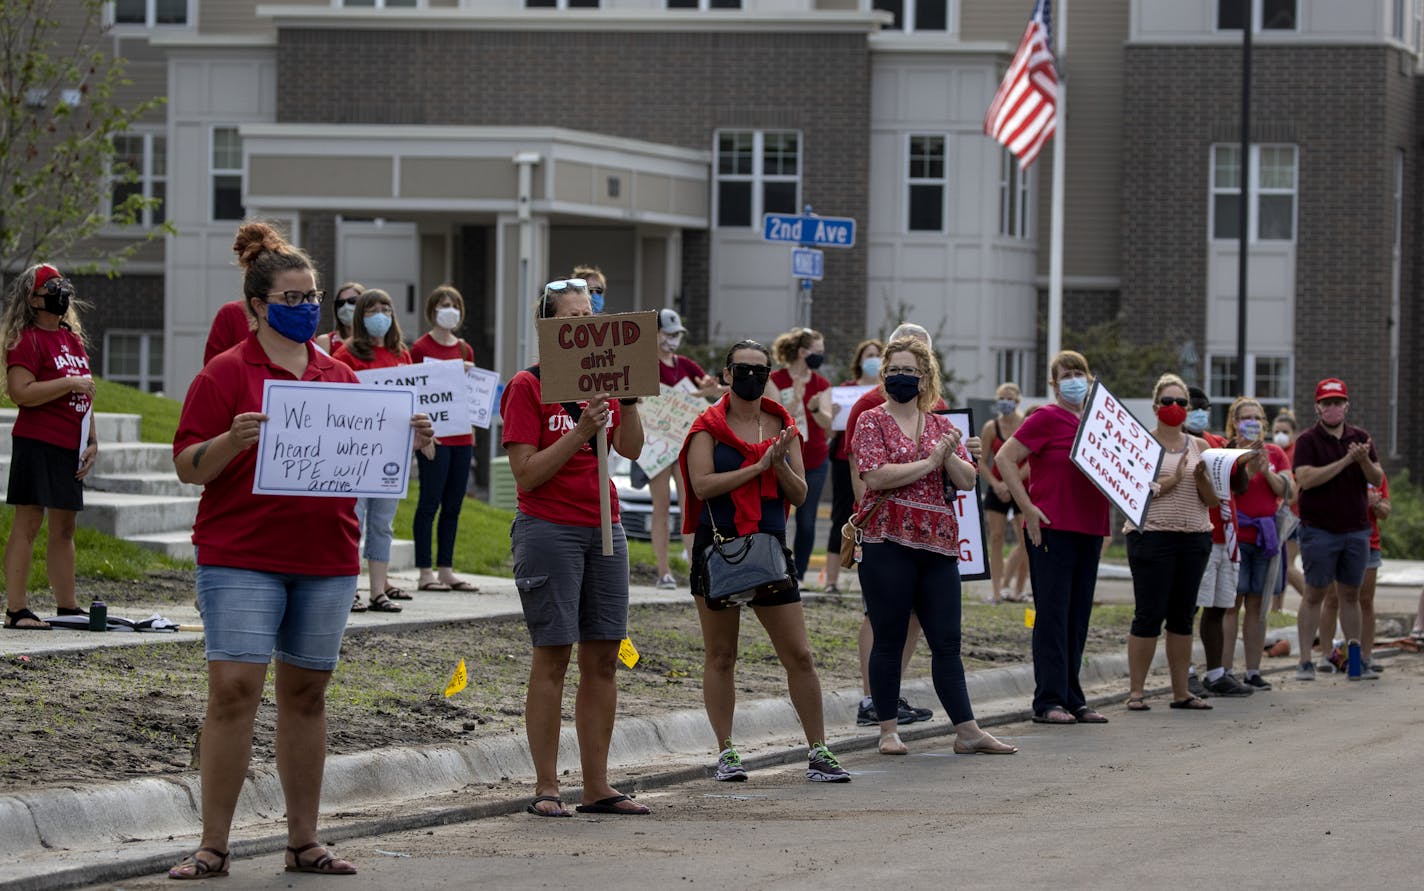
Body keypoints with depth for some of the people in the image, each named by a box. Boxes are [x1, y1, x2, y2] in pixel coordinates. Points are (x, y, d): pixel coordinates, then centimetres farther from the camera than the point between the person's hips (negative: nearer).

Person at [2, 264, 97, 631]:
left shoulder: (72, 337, 17)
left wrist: (92, 440, 16)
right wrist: (70, 383, -18)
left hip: (71, 448, 8)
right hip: (37, 444, -8)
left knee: (65, 527, 12)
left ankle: (68, 607, 17)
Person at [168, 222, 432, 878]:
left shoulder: (340, 377, 13)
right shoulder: (226, 374, -2)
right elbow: (187, 466, -6)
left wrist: (406, 441, 0)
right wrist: (232, 440, -24)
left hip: (325, 558, 5)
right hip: (241, 558, -5)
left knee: (305, 693, 9)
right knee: (234, 688, -10)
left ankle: (304, 841, 16)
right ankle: (213, 846, -7)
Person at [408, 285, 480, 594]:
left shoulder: (465, 350, 15)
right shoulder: (421, 348, -4)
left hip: (461, 437, 6)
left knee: (453, 505, 8)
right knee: (430, 502, -4)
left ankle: (445, 571, 12)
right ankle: (425, 572, -2)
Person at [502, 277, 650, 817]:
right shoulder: (527, 387, -6)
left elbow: (631, 449, 5)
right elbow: (527, 473, -12)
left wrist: (628, 396, -6)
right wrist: (580, 433, -20)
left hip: (604, 528, 6)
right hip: (548, 527, -6)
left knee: (603, 657, 4)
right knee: (553, 655, -6)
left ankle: (597, 787, 8)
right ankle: (546, 788, -1)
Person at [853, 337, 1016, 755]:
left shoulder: (940, 425, 15)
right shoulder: (873, 421, 1)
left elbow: (968, 481, 8)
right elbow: (875, 476, -14)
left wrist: (950, 455, -11)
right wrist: (930, 461, -10)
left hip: (937, 545, 4)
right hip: (888, 544, -4)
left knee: (947, 642, 4)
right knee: (889, 639, 1)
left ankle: (967, 731, 5)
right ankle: (888, 731, 7)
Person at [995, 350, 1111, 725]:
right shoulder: (1046, 418, -6)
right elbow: (1004, 458, -11)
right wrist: (1027, 507, -15)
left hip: (1089, 530, 7)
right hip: (1052, 530, -7)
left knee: (1078, 618, 10)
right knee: (1052, 614, -5)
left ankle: (1073, 699, 15)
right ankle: (1048, 701, -3)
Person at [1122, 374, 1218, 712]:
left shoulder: (1199, 446, 12)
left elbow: (1214, 500, 9)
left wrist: (1201, 477, -9)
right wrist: (1172, 480, -15)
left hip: (1194, 538, 5)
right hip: (1151, 534, -5)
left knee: (1183, 615, 8)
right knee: (1149, 614, -6)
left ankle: (1181, 691, 13)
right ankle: (1136, 690, -1)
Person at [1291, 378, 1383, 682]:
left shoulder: (1360, 439, 10)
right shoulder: (1308, 441, -3)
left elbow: (1377, 479, 3)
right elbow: (1305, 479, -18)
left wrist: (1364, 460, -18)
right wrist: (1345, 461, -20)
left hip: (1356, 529, 4)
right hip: (1319, 529, -4)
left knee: (1350, 594, 9)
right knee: (1314, 594, -2)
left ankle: (1354, 663, 13)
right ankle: (1305, 662, 0)